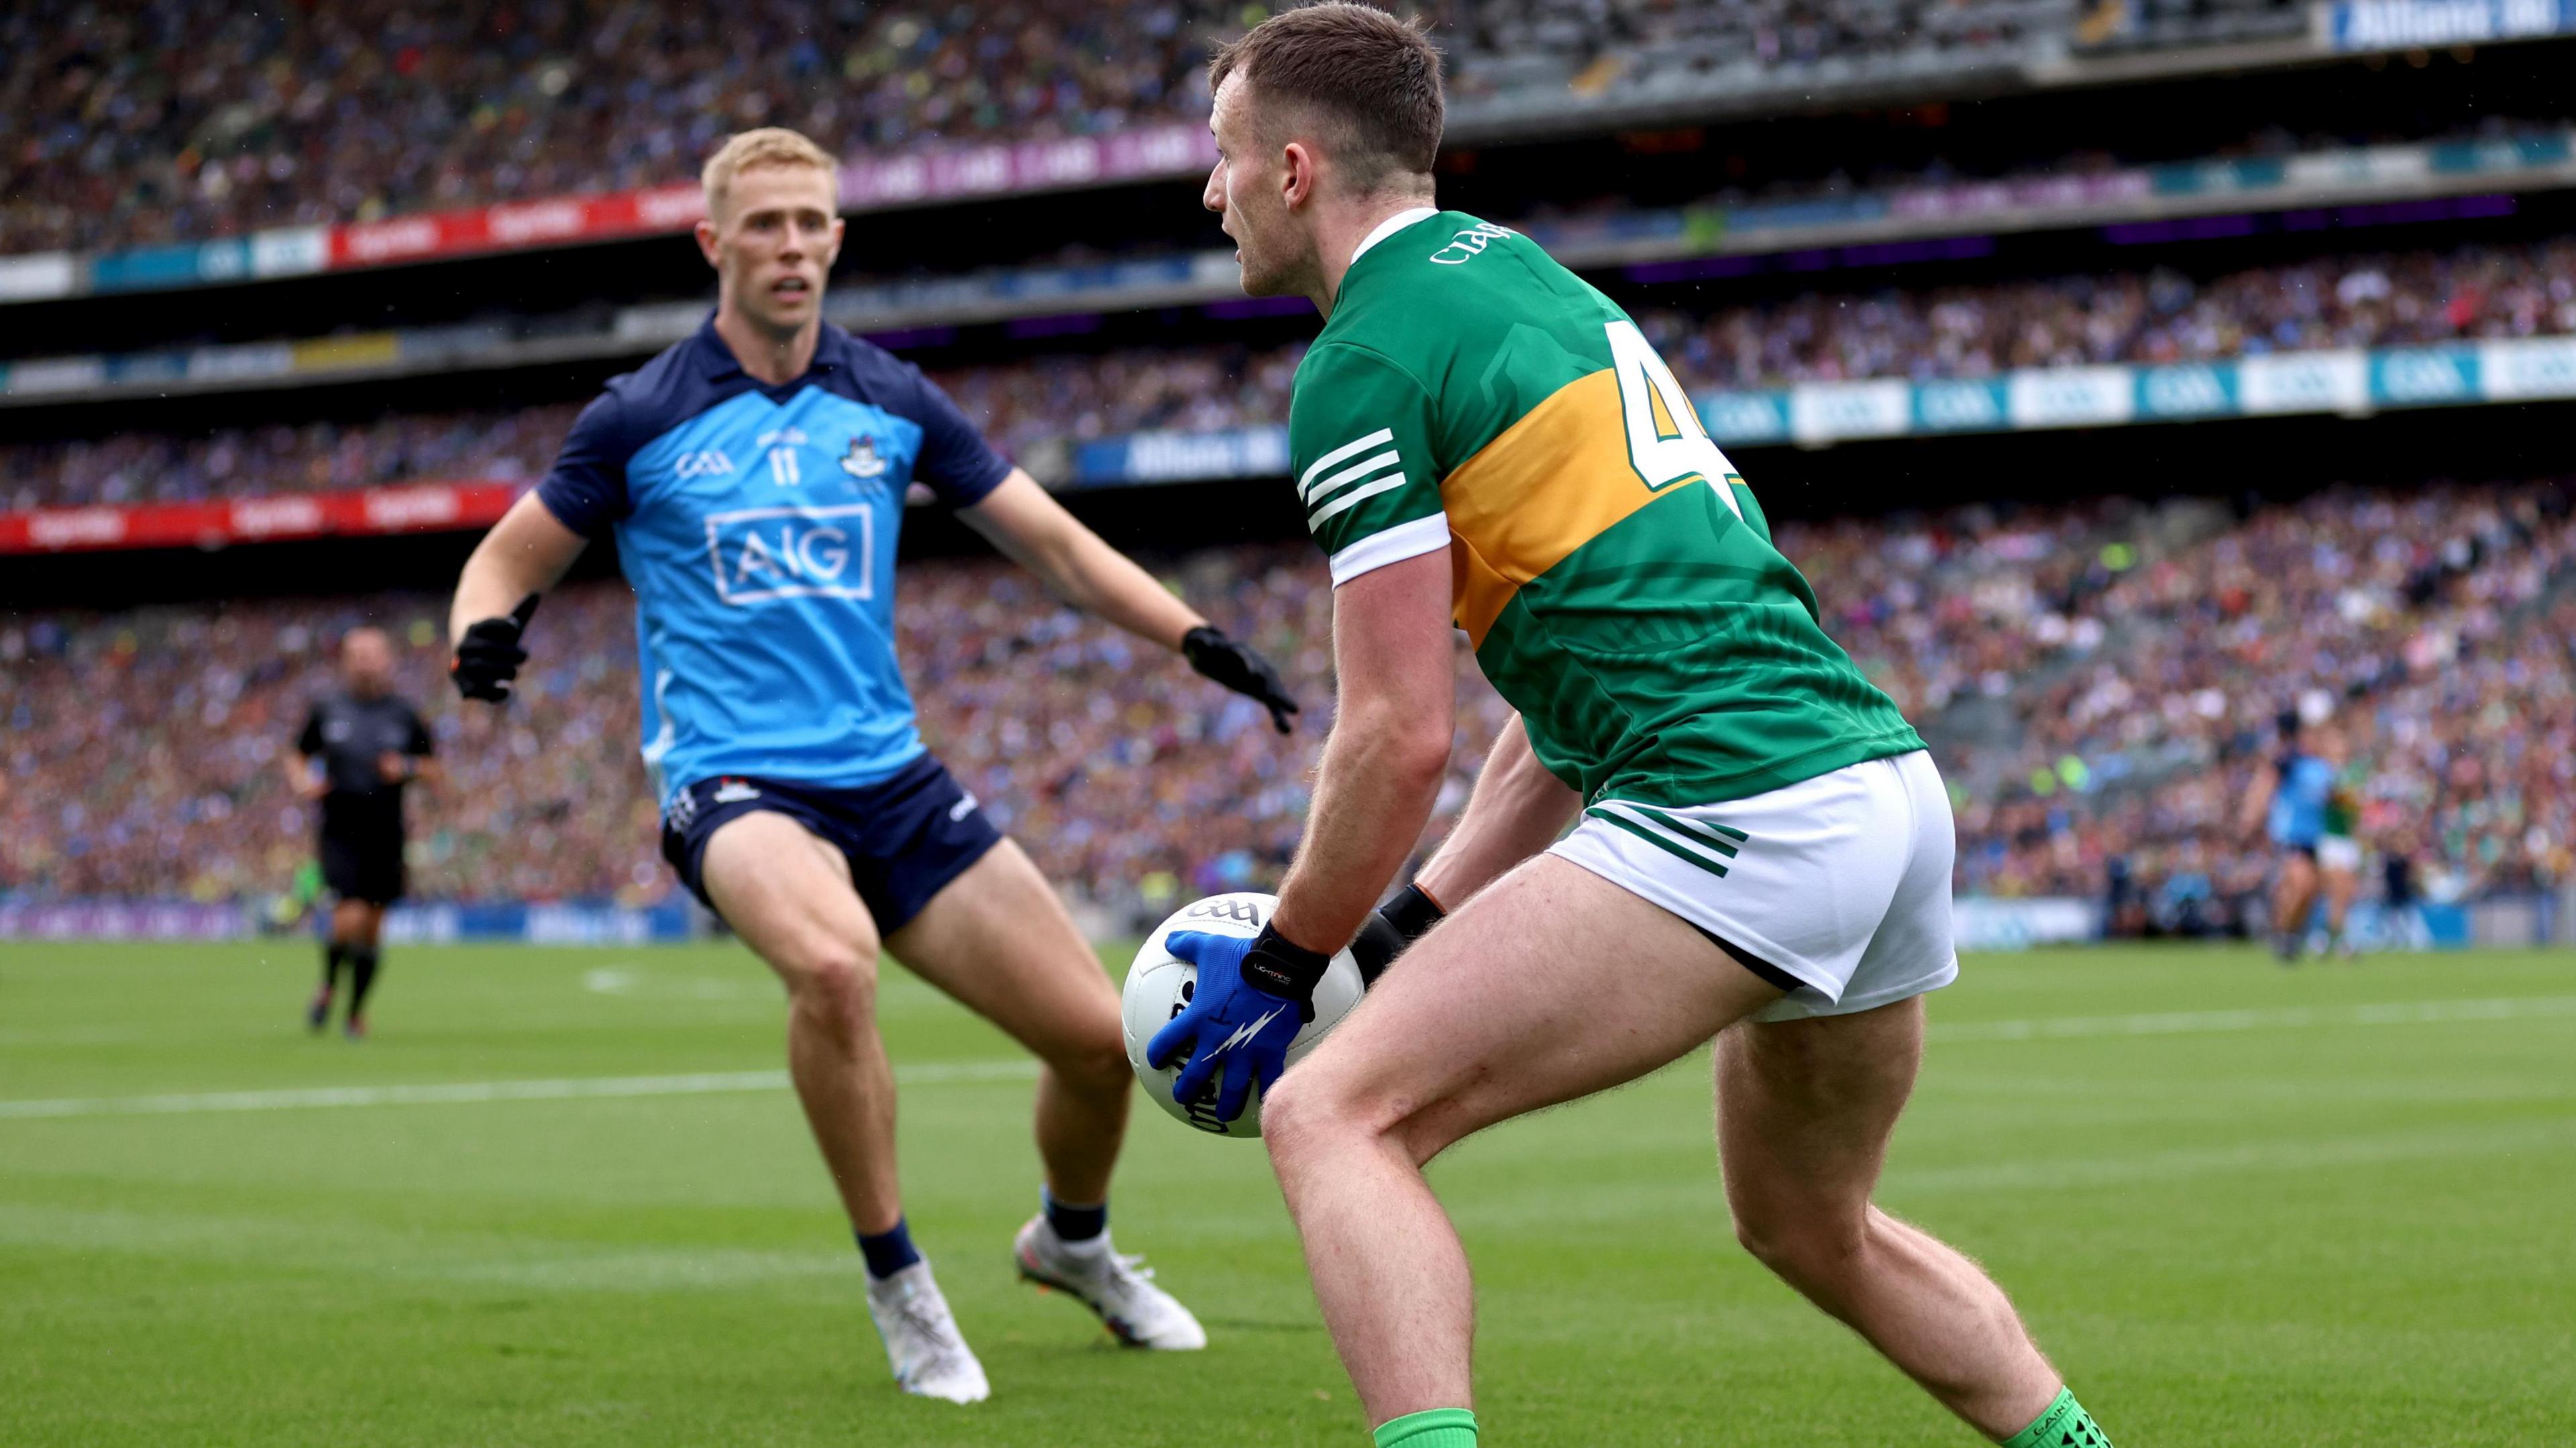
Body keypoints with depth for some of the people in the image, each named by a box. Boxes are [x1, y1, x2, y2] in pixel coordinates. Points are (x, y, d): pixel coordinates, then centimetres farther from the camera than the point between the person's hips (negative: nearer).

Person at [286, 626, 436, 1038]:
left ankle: (357, 1010, 22)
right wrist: (301, 783, -7)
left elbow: (432, 768, 12)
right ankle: (329, 985, 12)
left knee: (372, 926, 5)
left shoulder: (404, 718, 4)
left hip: (386, 837, 2)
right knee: (350, 919, -17)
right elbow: (297, 758, 14)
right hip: (340, 833, -2)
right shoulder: (326, 712, 3)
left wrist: (407, 769, -8)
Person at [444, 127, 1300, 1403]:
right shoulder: (639, 421, -1)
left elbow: (1054, 543, 11)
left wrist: (1193, 638, -2)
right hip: (734, 783, -4)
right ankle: (898, 1285, -15)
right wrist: (482, 636, -17)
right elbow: (509, 560, 7)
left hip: (888, 775, 4)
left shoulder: (890, 405, 7)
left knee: (1098, 1035, -2)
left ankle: (1071, 1241, 33)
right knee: (833, 964, -37)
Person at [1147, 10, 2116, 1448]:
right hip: (1891, 782, 9)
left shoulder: (1365, 365, -4)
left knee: (1333, 1114, -10)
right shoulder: (1531, 279, 24)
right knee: (1813, 1225, 29)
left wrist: (1283, 964, 5)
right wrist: (1414, 925, 23)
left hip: (1736, 815, -9)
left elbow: (1402, 737, -8)